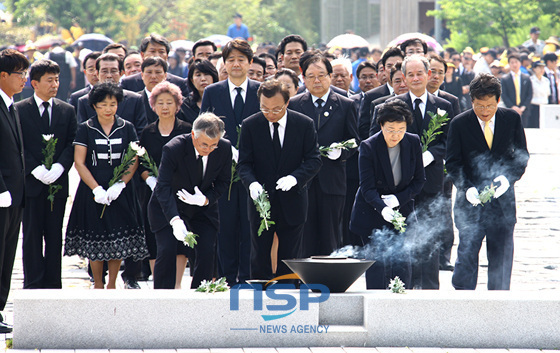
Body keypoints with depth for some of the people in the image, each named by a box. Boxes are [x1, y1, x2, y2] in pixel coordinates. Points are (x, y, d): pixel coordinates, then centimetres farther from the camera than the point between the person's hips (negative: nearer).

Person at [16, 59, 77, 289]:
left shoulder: (67, 111, 9)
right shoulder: (20, 110, 1)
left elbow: (71, 145, 4)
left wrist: (59, 167, -13)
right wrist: (35, 169, -15)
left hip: (58, 183, 2)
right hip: (30, 182, -2)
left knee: (54, 235, 5)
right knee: (32, 235, 1)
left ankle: (53, 284, 9)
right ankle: (33, 284, 4)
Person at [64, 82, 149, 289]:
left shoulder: (126, 128, 4)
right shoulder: (86, 129, -1)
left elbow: (134, 161, 2)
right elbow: (79, 163, -5)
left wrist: (120, 185, -13)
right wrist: (97, 189, -14)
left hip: (120, 192, 1)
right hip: (93, 192, -1)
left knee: (119, 239, -1)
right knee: (95, 239, 1)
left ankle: (112, 284, 12)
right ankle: (98, 284, 14)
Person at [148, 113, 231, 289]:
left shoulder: (225, 148, -17)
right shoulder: (173, 149, -29)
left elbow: (223, 181, -3)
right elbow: (163, 187, -33)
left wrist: (206, 199, -24)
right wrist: (175, 220, -46)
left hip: (204, 207, 3)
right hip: (169, 206, -3)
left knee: (207, 253, -7)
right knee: (167, 251, -15)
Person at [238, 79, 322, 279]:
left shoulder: (305, 125, -4)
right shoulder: (250, 126, -3)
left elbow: (314, 160, -4)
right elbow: (244, 163, -4)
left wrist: (294, 178, -23)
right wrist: (251, 183, -26)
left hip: (292, 203, 0)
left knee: (290, 259, 7)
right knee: (260, 259, 5)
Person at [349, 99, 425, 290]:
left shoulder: (413, 143, -4)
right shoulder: (368, 147, -15)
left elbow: (419, 180, 4)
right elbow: (367, 188, -19)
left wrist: (399, 199, -12)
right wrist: (382, 208, -37)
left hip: (402, 209, 3)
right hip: (372, 213, -3)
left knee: (402, 263, -4)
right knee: (377, 263, -8)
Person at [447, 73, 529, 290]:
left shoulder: (512, 119, 2)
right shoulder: (459, 124, -3)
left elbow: (521, 156, 5)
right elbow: (453, 163, -3)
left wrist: (508, 178, -14)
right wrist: (467, 188, -20)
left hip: (503, 200, 2)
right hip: (471, 200, -2)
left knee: (502, 257, 6)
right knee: (467, 255, -4)